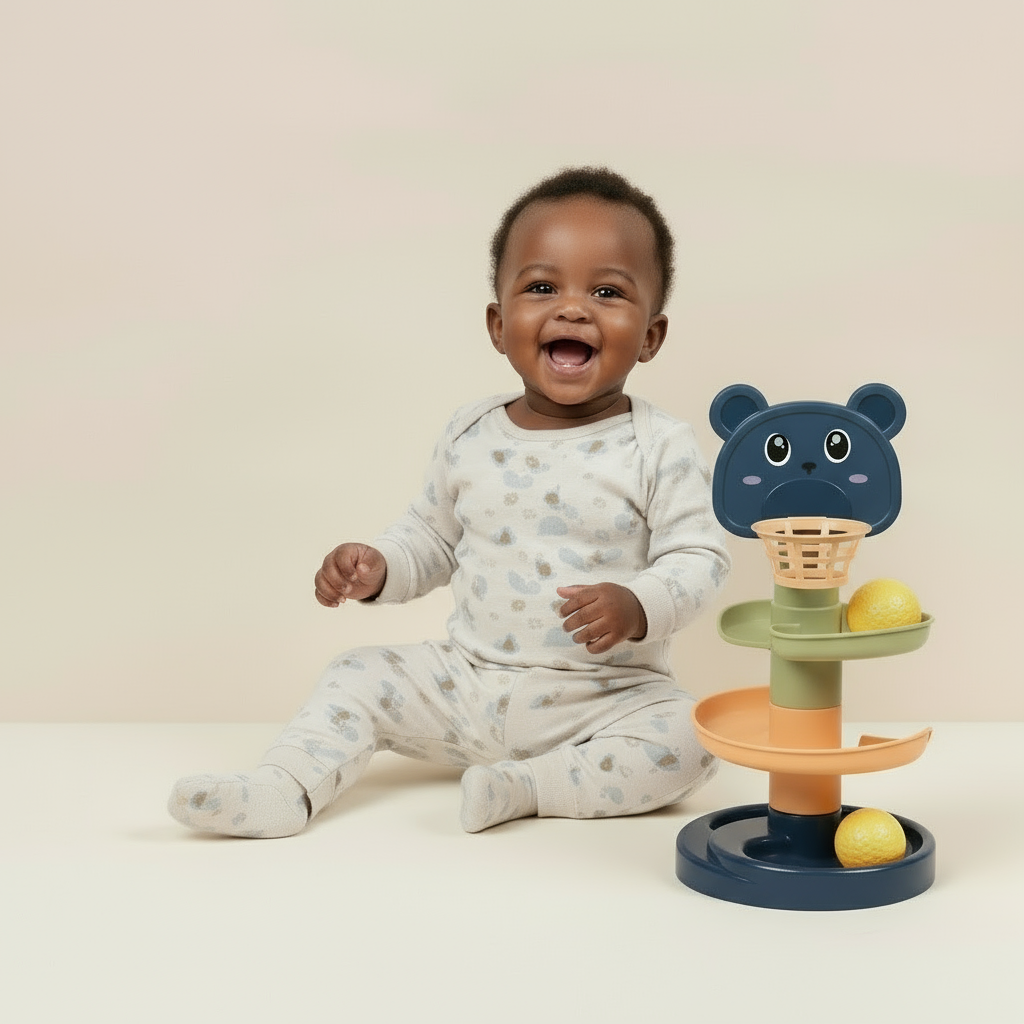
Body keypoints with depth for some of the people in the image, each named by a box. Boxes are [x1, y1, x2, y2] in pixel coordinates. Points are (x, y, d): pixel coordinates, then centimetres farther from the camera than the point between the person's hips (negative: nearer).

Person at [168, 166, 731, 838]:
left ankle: (525, 786, -21)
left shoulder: (660, 449, -9)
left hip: (605, 699, -3)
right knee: (359, 677, -4)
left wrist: (637, 607, -30)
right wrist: (376, 570, -3)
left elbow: (700, 557, -11)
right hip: (468, 682, 4)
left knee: (686, 743, -27)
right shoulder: (471, 438, 3)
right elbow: (432, 536, 16)